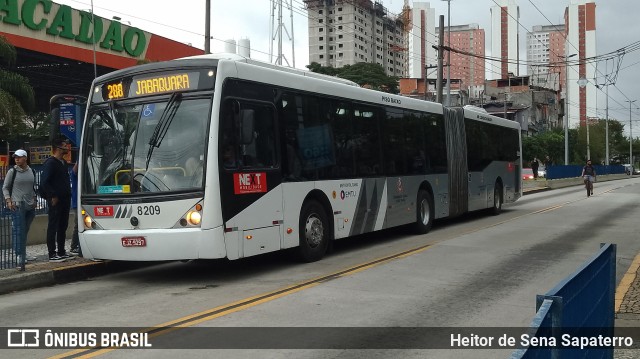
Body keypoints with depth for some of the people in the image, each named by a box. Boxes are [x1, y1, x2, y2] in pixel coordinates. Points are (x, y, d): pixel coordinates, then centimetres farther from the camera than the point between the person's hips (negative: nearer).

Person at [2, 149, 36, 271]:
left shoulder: (31, 171, 11)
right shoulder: (12, 171, -1)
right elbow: (5, 188, 2)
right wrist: (8, 200, -9)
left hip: (30, 206, 4)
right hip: (17, 205, -4)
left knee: (25, 232, 9)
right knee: (19, 232, -10)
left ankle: (23, 256, 20)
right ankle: (20, 259, -14)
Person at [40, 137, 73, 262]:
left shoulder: (63, 162, 16)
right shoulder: (50, 163, -11)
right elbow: (44, 182, -16)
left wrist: (68, 194, 12)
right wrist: (53, 196, -17)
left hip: (65, 199, 9)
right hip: (56, 200, -9)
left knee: (63, 226, 12)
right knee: (53, 227, -3)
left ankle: (61, 252, 20)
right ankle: (52, 254, 0)